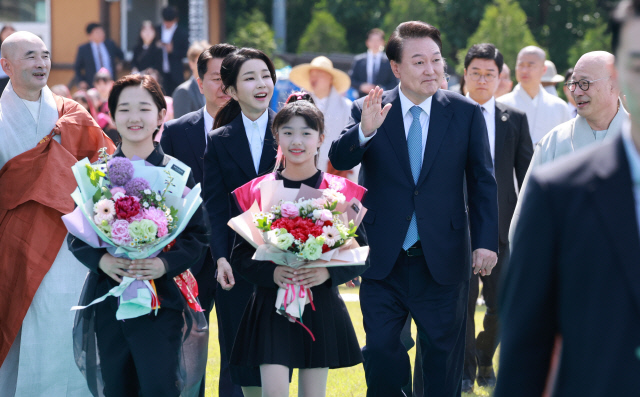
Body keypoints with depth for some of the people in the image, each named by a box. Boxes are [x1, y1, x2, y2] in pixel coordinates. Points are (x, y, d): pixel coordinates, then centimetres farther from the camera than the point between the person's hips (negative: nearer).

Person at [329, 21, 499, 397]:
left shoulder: (466, 113, -1)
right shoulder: (369, 111, -1)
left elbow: (483, 183, 2)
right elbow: (338, 161, -13)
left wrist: (486, 242, -6)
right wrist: (364, 131, -33)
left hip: (442, 262, 0)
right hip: (384, 260, 0)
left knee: (443, 356, 8)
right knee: (381, 351, 4)